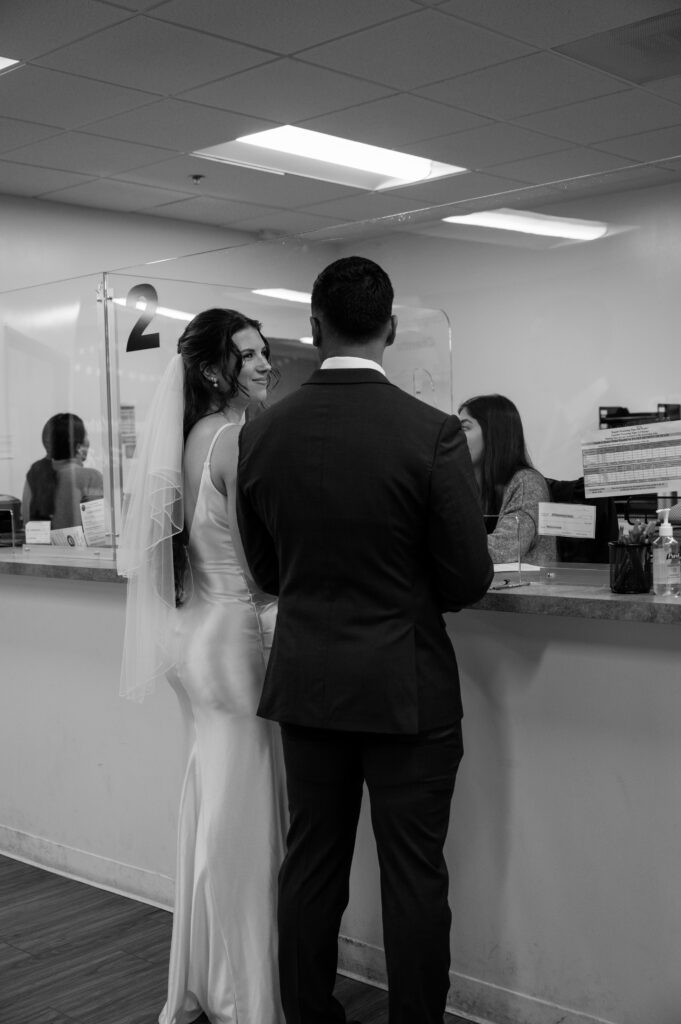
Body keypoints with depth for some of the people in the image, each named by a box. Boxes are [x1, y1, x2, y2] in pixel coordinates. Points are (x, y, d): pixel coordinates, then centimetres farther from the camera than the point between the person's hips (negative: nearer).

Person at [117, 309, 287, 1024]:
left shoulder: (190, 437, 9)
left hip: (194, 634, 9)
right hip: (237, 637, -9)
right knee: (243, 817, 2)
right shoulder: (238, 438, -17)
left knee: (211, 808, 18)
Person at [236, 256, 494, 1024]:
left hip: (306, 682, 4)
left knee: (311, 864, 15)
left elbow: (265, 571, 5)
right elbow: (469, 579, -10)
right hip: (407, 686, -4)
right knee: (412, 875, 8)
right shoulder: (432, 433, -16)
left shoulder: (261, 434, -4)